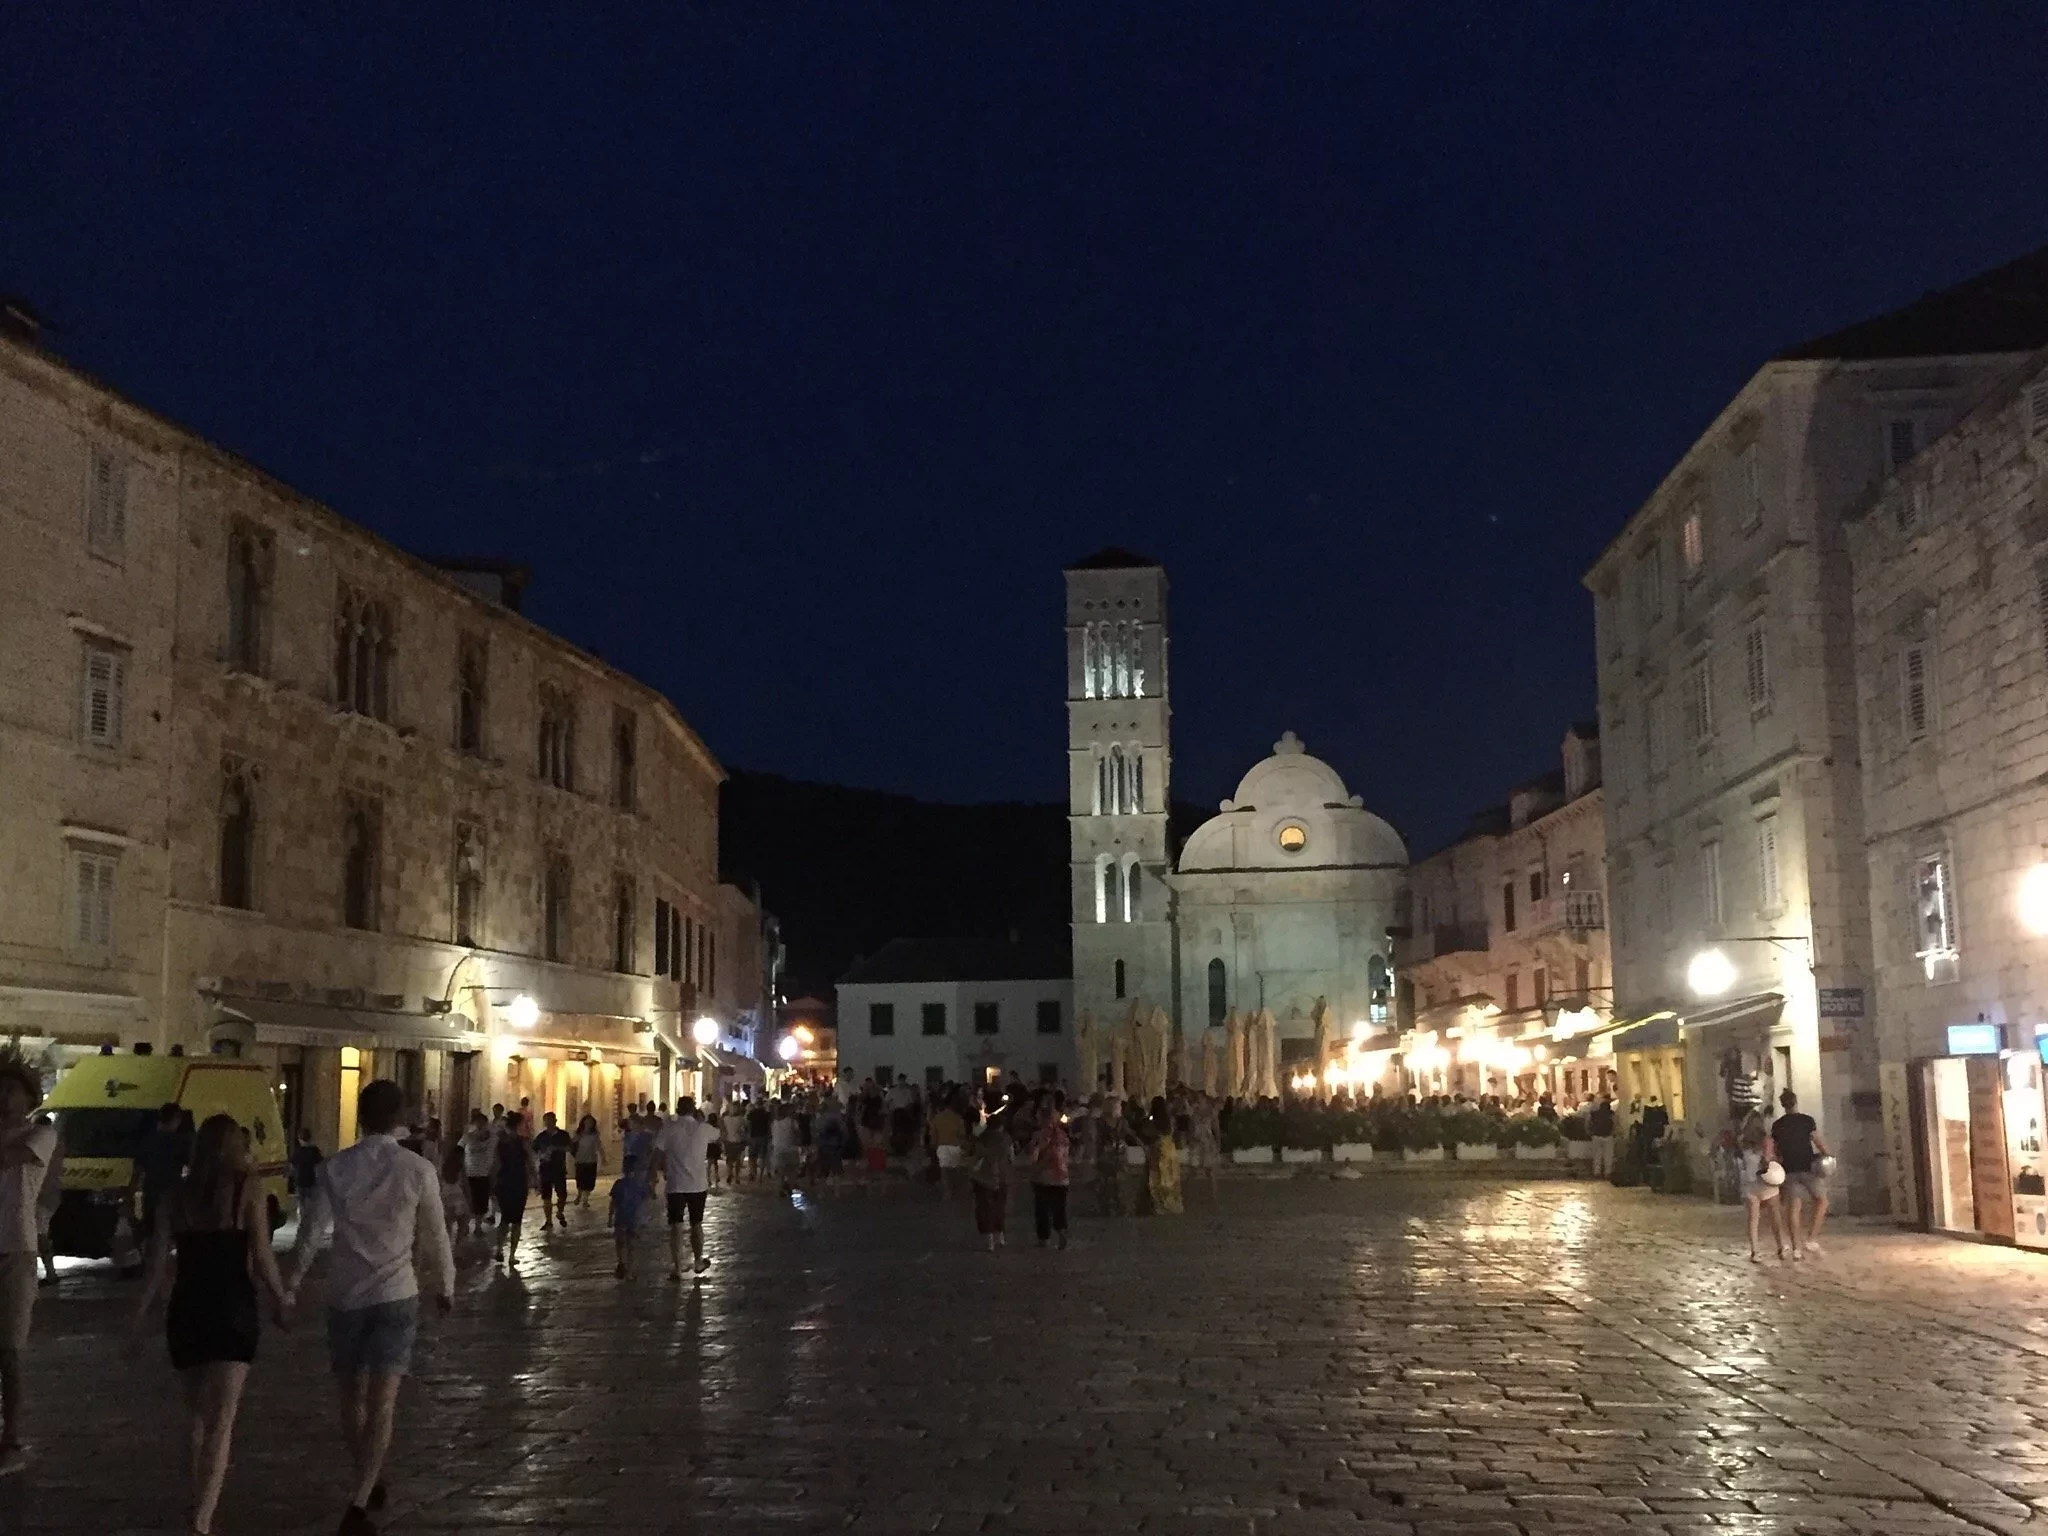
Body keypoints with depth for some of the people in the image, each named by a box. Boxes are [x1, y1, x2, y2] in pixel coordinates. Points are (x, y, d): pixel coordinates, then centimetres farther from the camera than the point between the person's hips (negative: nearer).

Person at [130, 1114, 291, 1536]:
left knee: (196, 1414, 20)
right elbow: (261, 1256, -6)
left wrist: (140, 1321, 9)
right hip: (232, 1310, -4)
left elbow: (158, 1265, 3)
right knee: (220, 1420, -6)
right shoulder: (247, 1187, -3)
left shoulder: (178, 1195, 7)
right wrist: (280, 1300, 7)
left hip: (185, 1312, 4)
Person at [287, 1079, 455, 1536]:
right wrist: (445, 1286, 16)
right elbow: (434, 1238, 0)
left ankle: (369, 1483, 34)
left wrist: (289, 1289, 5)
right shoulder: (418, 1170, -7)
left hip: (345, 1295, 2)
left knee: (352, 1397, 18)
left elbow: (311, 1232, -4)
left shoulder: (336, 1167, -4)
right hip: (396, 1294, -2)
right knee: (382, 1404, -1)